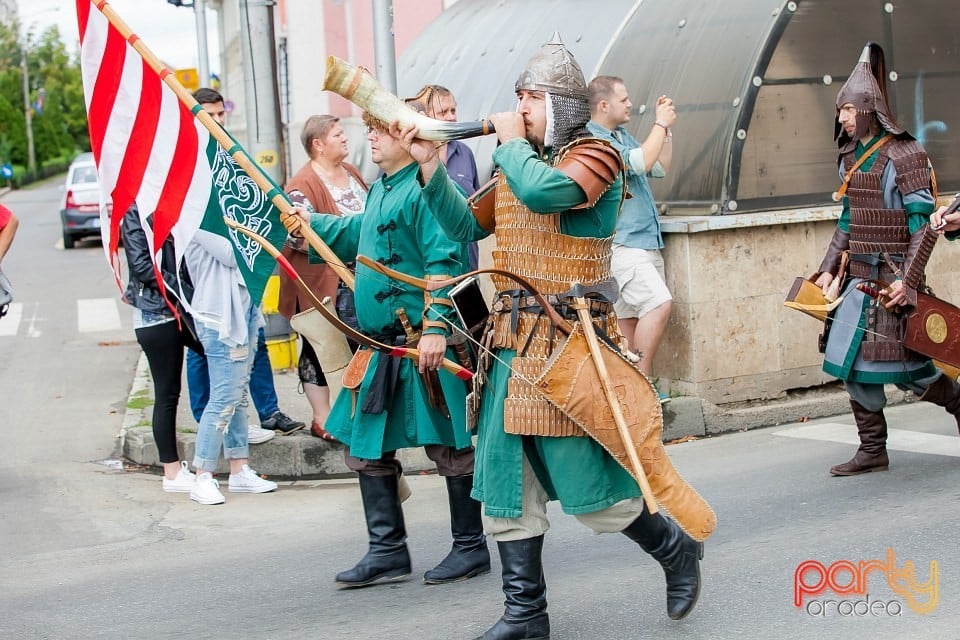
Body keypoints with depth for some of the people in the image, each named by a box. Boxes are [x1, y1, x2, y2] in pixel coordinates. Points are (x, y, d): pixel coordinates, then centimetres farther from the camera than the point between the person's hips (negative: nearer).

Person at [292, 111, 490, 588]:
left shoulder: (425, 190, -14)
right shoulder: (379, 189, 15)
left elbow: (445, 263, -22)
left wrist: (436, 327, -28)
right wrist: (312, 223, 33)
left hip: (424, 346, -10)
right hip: (381, 343, 10)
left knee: (449, 447, 2)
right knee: (365, 446, 12)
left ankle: (470, 548, 15)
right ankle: (388, 552, 21)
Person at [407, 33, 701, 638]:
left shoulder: (596, 156, -8)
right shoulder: (519, 162, 15)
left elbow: (544, 191, -28)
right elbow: (467, 226, 16)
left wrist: (510, 141, -11)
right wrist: (431, 167, 5)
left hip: (569, 343, -7)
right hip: (513, 342, 7)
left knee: (590, 483, -2)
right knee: (506, 483, 5)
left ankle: (676, 548, 24)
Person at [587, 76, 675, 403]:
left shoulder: (623, 135, 17)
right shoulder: (592, 140, -12)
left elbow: (660, 167, 22)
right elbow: (642, 162, -21)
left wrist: (665, 128, 12)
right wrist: (661, 124, -10)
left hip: (646, 241, 9)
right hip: (621, 244, -9)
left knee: (630, 315, 7)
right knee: (658, 303, -21)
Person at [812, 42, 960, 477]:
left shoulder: (903, 156, -10)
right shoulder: (850, 159, 12)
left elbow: (923, 223, -13)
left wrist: (908, 278, -19)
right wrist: (829, 268, 10)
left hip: (890, 278, -7)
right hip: (858, 276, 7)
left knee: (902, 362, -6)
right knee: (854, 359, 3)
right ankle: (872, 450, 12)